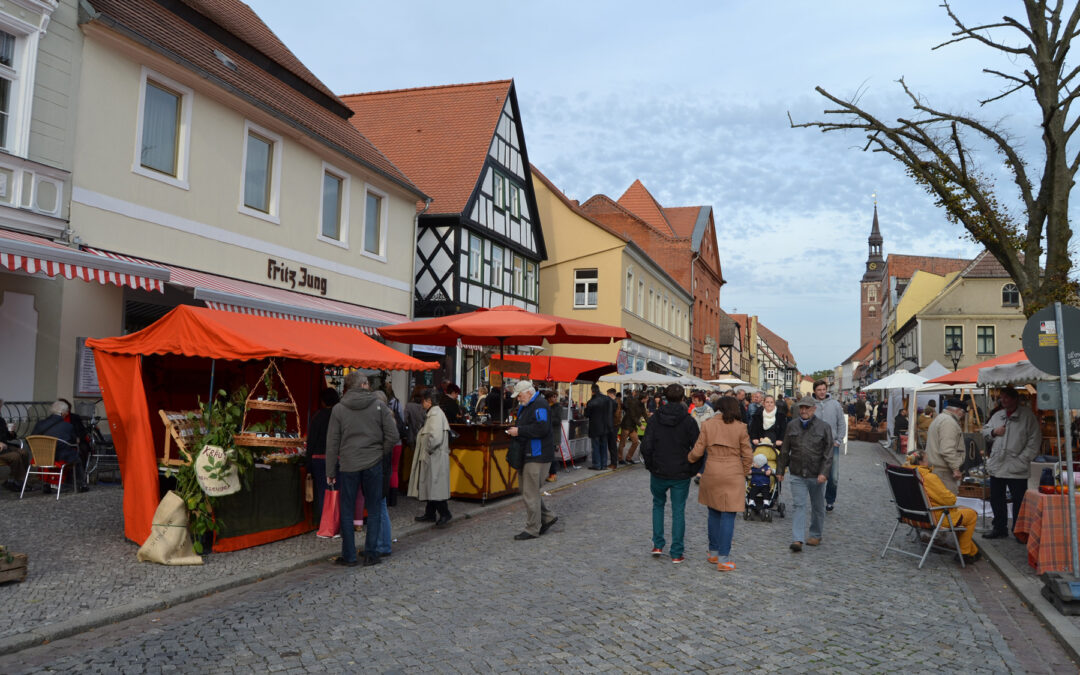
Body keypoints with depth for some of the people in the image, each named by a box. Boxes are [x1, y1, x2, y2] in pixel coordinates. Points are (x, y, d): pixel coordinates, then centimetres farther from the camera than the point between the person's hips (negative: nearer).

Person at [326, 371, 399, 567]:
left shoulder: (338, 409, 1)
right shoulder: (379, 406, -1)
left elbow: (332, 443, 1)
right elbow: (393, 436, -6)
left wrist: (330, 472, 6)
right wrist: (381, 454, 9)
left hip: (348, 466, 0)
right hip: (373, 465, 0)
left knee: (347, 512, 10)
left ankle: (349, 556, 15)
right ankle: (371, 554, 11)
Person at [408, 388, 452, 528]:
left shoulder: (436, 414, -18)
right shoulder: (431, 413, 15)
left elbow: (435, 437, -27)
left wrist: (428, 450, -14)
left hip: (435, 458, -10)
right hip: (430, 458, 10)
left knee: (435, 486, -5)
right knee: (430, 486, 15)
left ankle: (445, 514, 2)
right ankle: (430, 514, 24)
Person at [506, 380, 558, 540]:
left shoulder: (540, 405, -16)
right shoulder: (526, 406, 17)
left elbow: (542, 428, -27)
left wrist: (519, 431, -21)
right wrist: (515, 431, 9)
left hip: (537, 455, -11)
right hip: (528, 454, 11)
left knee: (530, 493, -5)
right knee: (528, 490, 15)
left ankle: (532, 529, 4)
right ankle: (548, 517, 27)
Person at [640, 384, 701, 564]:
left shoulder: (654, 419, -6)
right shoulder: (689, 421, -8)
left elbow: (646, 447, -8)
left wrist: (650, 465, 7)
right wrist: (692, 470, 5)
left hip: (659, 473, 1)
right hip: (681, 474, -1)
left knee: (658, 504, 22)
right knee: (678, 511, 8)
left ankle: (658, 545, 18)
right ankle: (676, 553, 11)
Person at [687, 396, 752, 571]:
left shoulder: (708, 424, -2)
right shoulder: (740, 427, -5)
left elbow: (697, 452, -2)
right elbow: (748, 455, -3)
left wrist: (687, 459, 18)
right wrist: (744, 473, 12)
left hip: (711, 473, 2)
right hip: (733, 474, -2)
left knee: (714, 513, 16)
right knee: (728, 515, 1)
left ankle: (713, 553, 24)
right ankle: (723, 559, 1)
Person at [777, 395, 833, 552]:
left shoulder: (823, 427, -3)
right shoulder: (792, 426, 4)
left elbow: (828, 452, -5)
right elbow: (785, 451, 10)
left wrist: (824, 473, -15)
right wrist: (780, 470, 10)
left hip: (816, 475, -1)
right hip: (797, 474, 1)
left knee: (818, 506, 13)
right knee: (798, 505, -6)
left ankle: (816, 535, 30)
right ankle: (797, 540, -9)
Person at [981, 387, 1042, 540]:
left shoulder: (1027, 415, -5)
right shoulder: (997, 415, 12)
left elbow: (1034, 440, -7)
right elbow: (985, 430, 22)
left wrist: (1023, 459, -13)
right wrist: (993, 431, 0)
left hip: (1016, 468, -6)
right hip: (996, 466, 6)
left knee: (1019, 501, 2)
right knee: (996, 499, 14)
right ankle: (1000, 528, 27)